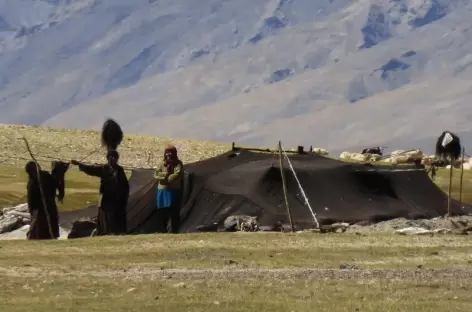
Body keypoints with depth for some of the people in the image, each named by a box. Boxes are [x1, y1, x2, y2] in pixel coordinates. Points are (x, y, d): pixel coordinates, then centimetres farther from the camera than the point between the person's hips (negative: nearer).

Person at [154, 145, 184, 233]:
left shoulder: (178, 164, 0)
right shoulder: (163, 164, 13)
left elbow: (177, 175, -16)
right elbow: (156, 174, 0)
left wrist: (164, 178, -9)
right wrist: (166, 174, -15)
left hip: (174, 191, -4)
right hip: (162, 191, 4)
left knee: (174, 212, -6)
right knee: (162, 213, 6)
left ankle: (174, 231, -4)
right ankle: (162, 230, 13)